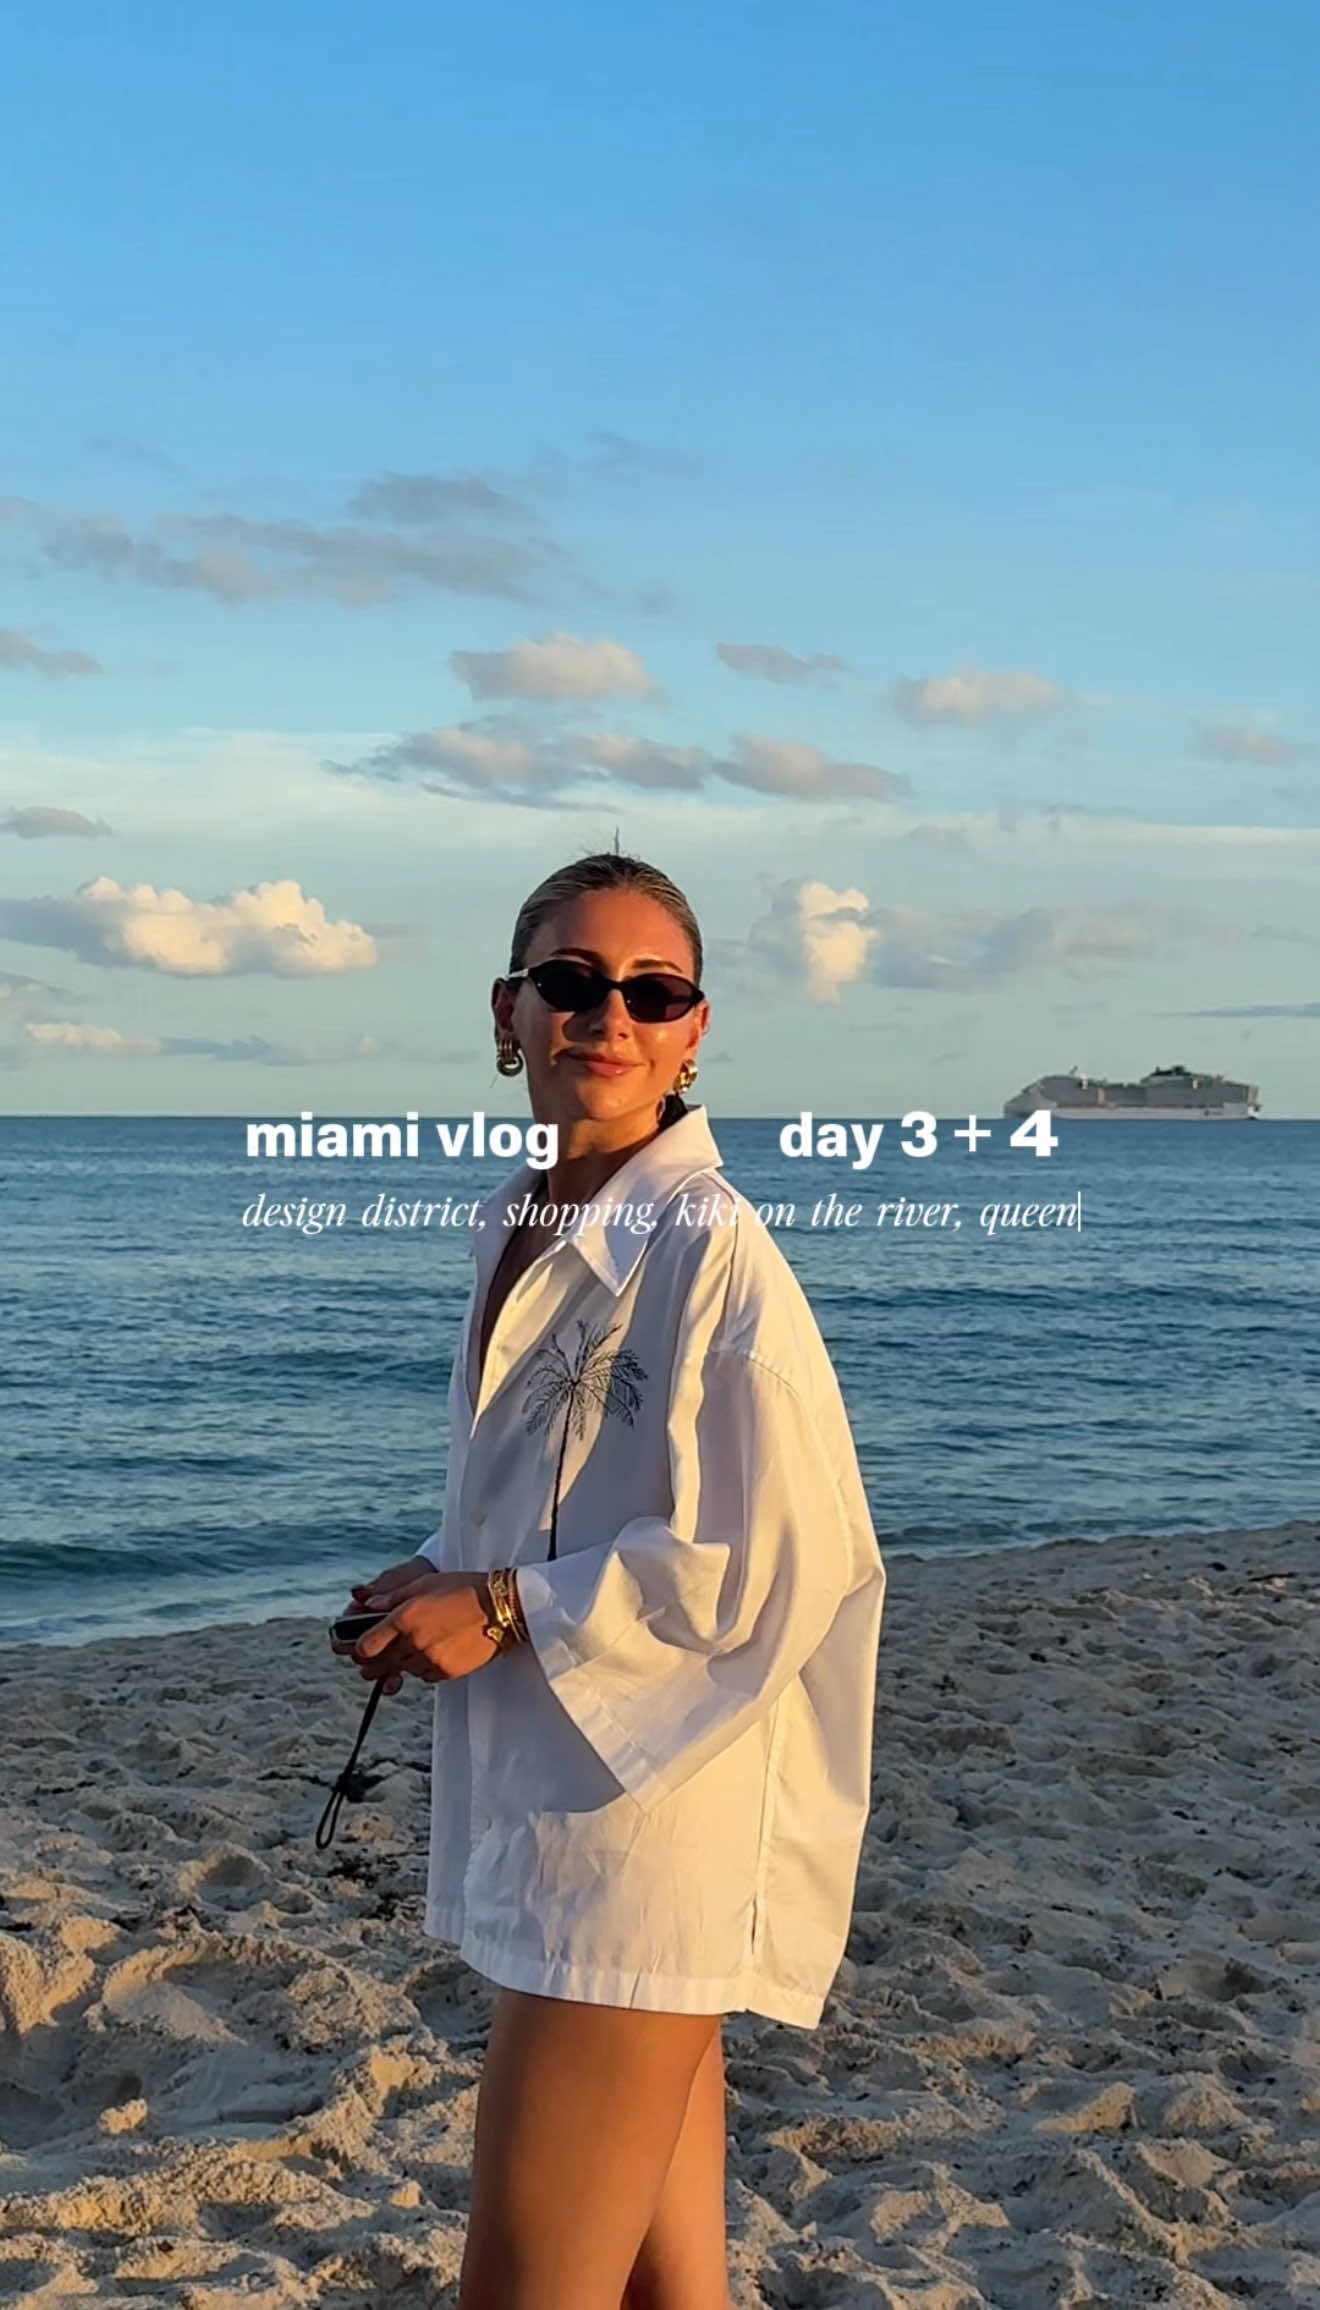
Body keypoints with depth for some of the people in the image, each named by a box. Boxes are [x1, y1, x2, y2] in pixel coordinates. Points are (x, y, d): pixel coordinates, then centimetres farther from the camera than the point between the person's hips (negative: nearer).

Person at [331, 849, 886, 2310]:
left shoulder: (712, 1255, -16)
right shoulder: (517, 1230, 10)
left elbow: (788, 1565, -19)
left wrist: (506, 1612, -15)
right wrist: (443, 1584, 3)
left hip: (647, 1821, -8)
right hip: (541, 1804, 8)